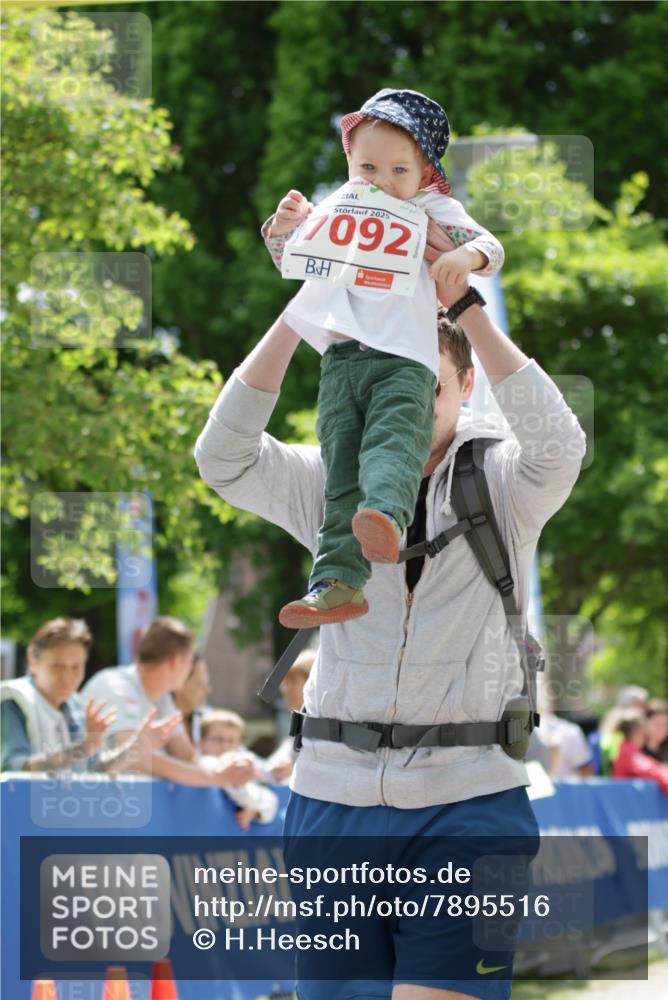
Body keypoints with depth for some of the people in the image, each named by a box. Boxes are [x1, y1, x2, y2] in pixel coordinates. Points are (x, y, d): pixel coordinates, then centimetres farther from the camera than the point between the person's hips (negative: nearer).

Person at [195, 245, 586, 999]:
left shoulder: (499, 481, 3)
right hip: (335, 792, 3)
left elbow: (557, 444, -20)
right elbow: (224, 457, -8)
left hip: (466, 800, -3)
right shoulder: (332, 482, 8)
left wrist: (462, 304, -25)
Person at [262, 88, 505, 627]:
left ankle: (386, 515, -58)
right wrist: (284, 226, 6)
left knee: (392, 442, -31)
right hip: (342, 359, 4)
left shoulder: (436, 212, 13)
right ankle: (339, 581, -13)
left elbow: (490, 246, 3)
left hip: (406, 360, -4)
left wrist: (468, 255, -21)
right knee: (342, 469, -5)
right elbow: (288, 258, 29)